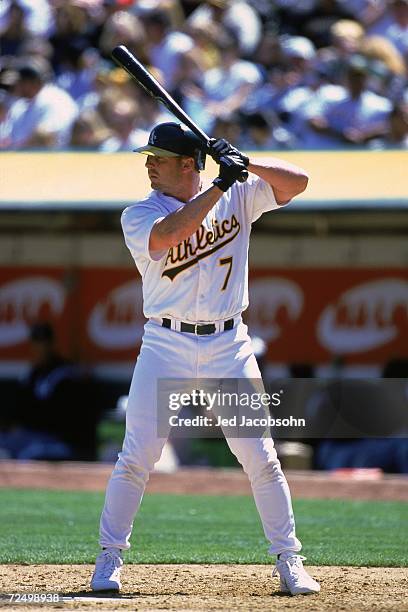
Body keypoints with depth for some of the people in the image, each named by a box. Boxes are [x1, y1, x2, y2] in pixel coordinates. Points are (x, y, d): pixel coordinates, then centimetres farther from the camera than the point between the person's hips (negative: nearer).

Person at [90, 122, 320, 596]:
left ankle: (288, 561, 9)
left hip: (229, 345, 1)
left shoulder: (238, 197, 4)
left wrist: (247, 165, -16)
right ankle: (109, 558, 6)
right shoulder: (138, 216, -4)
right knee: (136, 458, -6)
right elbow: (166, 236, -25)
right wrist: (221, 185, -25)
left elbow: (296, 182, -1)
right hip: (165, 347, -1)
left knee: (260, 458, 0)